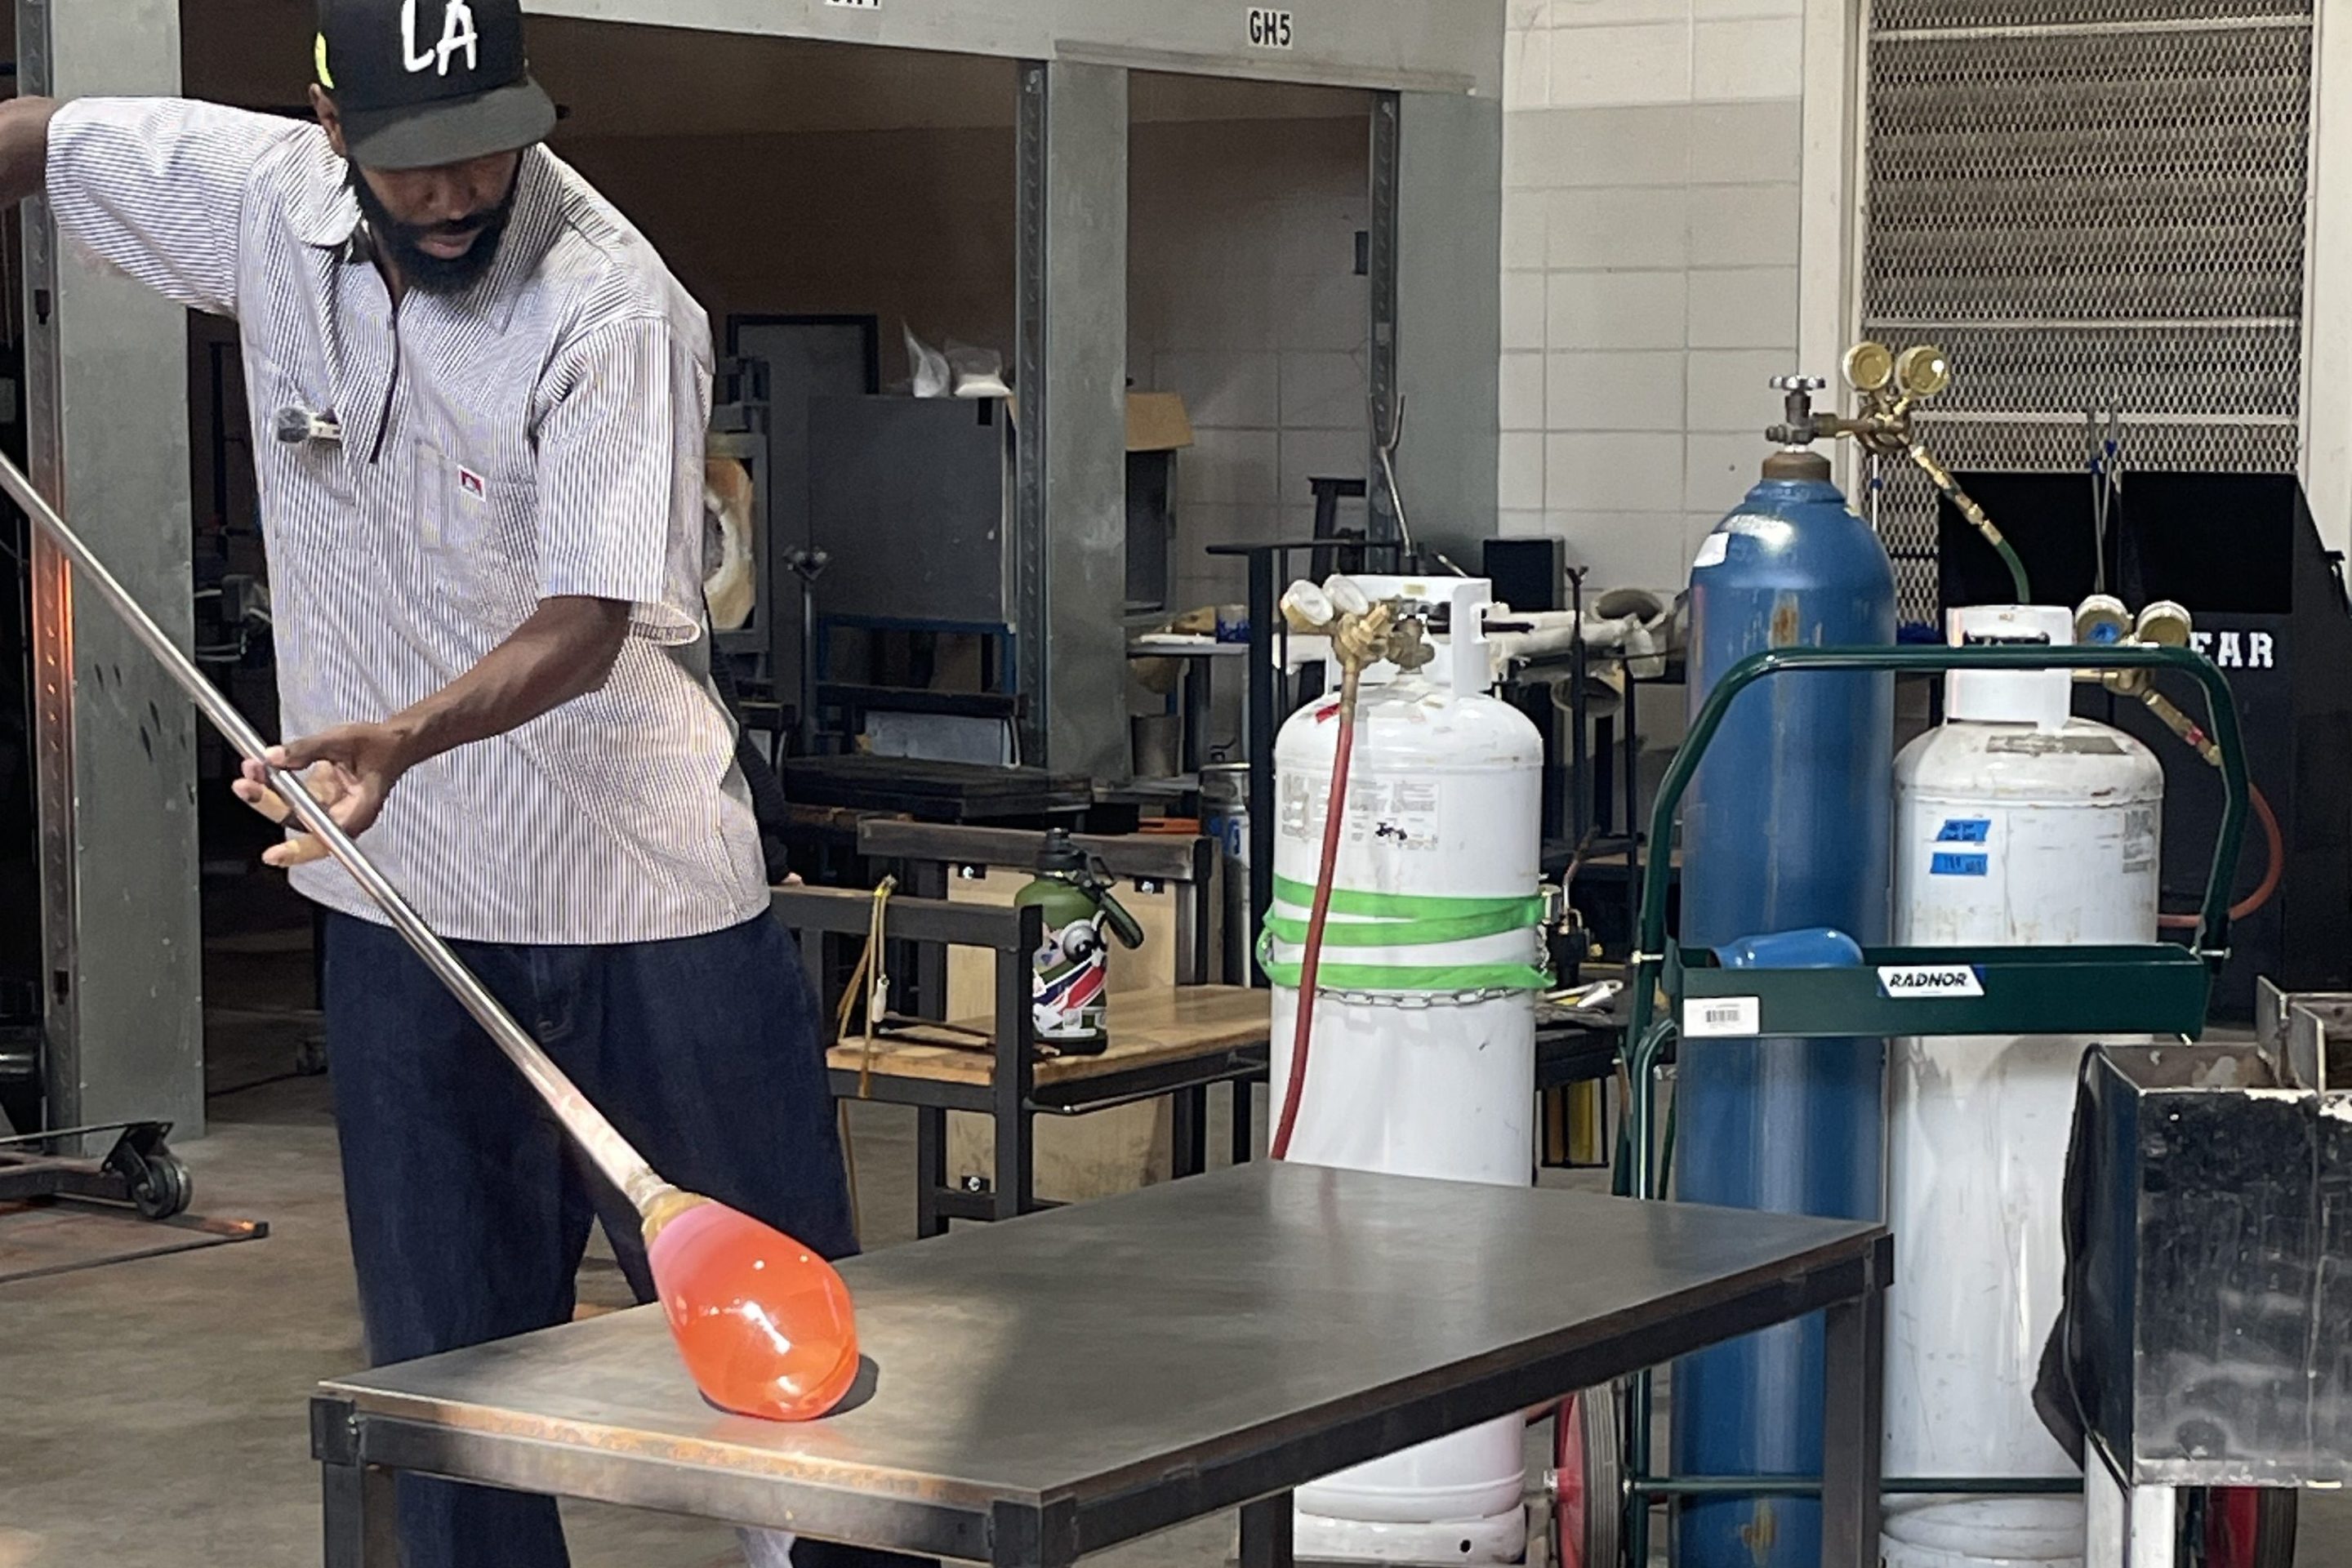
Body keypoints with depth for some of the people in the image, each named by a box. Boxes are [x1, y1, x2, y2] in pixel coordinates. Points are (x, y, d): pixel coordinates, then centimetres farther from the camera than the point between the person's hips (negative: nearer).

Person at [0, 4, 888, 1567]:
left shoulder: (619, 310, -18)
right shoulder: (261, 198, -2)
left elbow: (590, 620, -26)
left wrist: (404, 737, -42)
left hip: (651, 908, -4)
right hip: (404, 908, 4)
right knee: (449, 1368, 9)